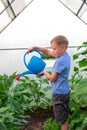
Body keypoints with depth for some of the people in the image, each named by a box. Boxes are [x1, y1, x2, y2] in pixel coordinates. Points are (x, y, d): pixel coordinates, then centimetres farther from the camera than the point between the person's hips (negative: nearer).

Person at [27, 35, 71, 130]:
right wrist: (34, 47, 15)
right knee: (64, 118, 18)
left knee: (62, 120, -1)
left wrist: (44, 72, 2)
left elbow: (52, 78, -17)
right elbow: (48, 52, 17)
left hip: (59, 94, -9)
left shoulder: (60, 61, -23)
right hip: (64, 91, 9)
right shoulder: (65, 56, 5)